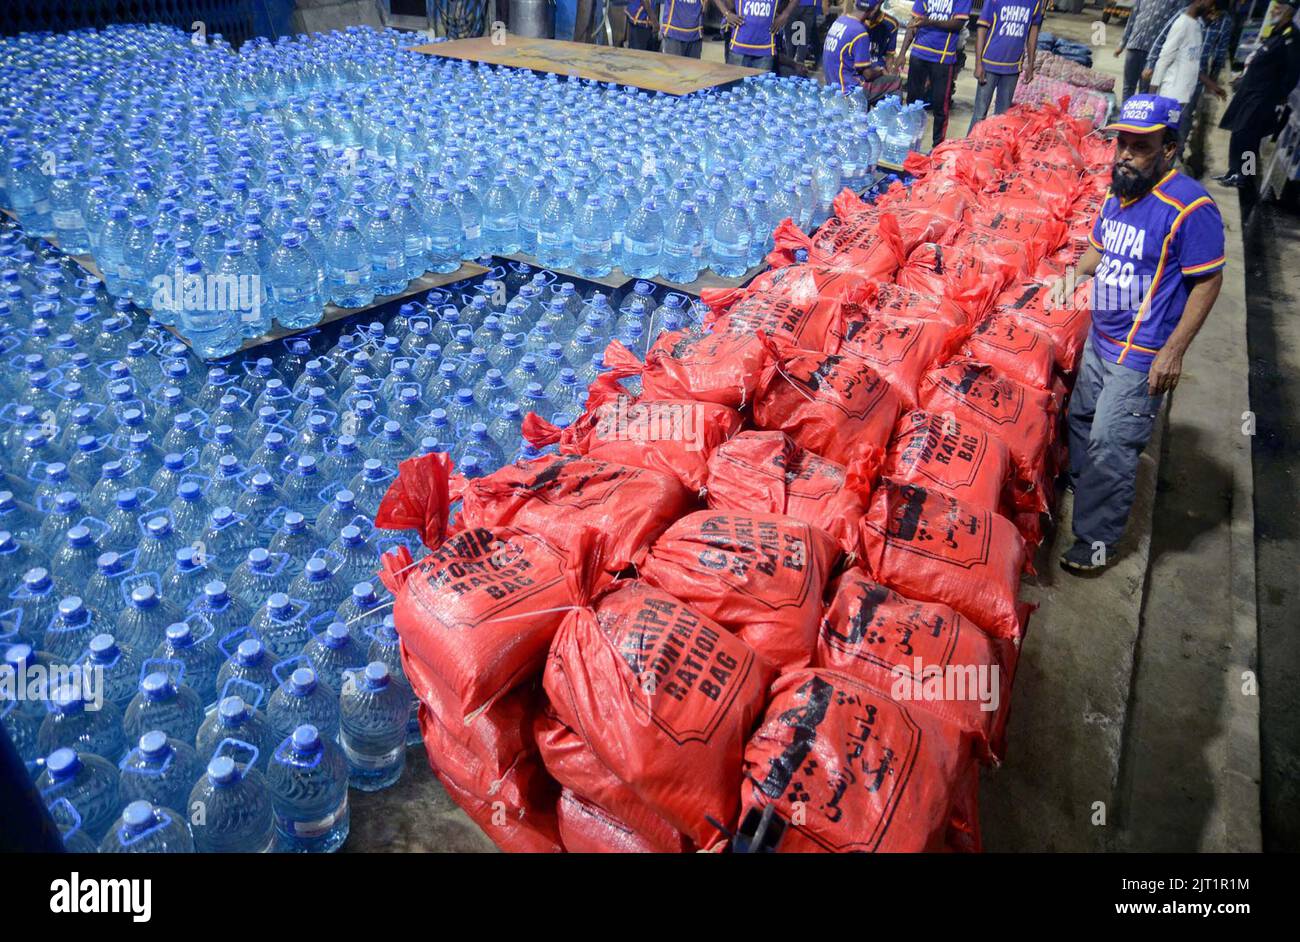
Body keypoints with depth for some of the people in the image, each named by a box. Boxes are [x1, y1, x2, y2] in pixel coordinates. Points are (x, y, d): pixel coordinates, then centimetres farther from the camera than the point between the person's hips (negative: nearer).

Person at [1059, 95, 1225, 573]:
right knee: (1080, 420, 22)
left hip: (1142, 355, -8)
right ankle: (1075, 491, 46)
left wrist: (1173, 351, -20)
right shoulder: (1118, 191, 4)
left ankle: (1095, 541, 13)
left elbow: (1207, 282, -17)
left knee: (1109, 447, -2)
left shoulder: (1189, 206, -20)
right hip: (1100, 338, 8)